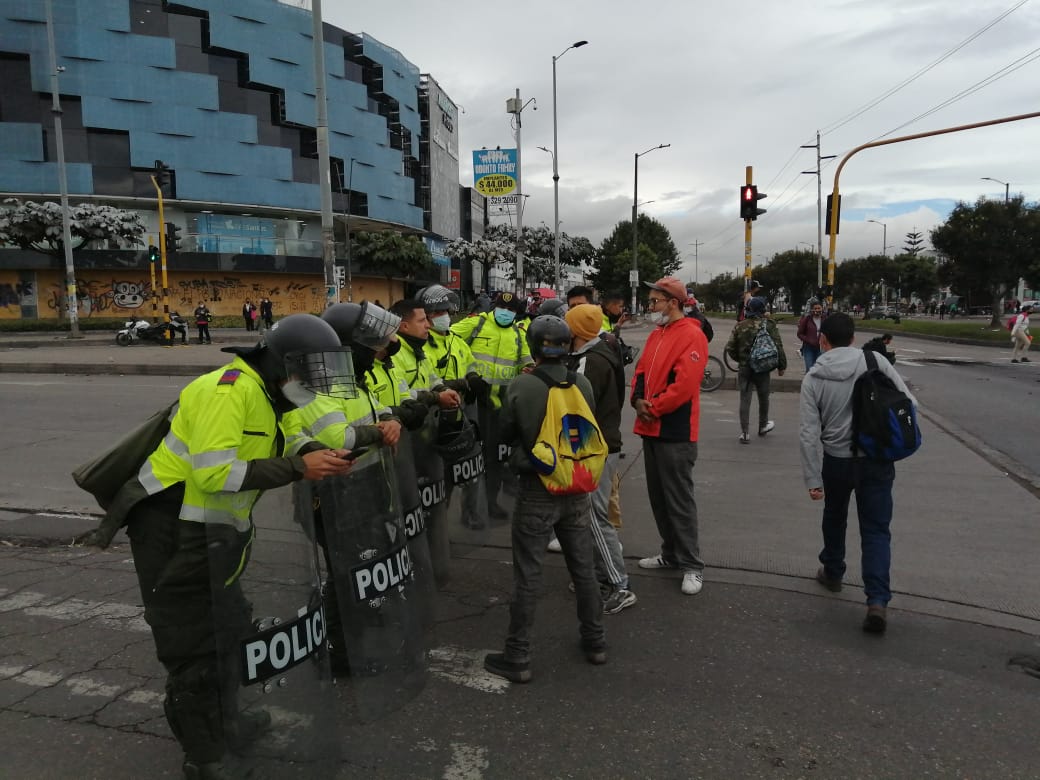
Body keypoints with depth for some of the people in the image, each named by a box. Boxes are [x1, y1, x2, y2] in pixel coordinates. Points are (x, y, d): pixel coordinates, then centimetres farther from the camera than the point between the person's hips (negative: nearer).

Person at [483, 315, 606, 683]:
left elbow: (506, 434, -3)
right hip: (577, 490, 4)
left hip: (536, 491, -3)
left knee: (527, 576, 6)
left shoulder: (520, 386, -16)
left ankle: (517, 658, 15)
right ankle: (595, 641, 32)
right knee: (584, 568, 17)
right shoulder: (583, 384, -6)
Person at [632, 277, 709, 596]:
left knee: (679, 500, -3)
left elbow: (684, 384, -21)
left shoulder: (691, 335, -13)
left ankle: (692, 565, 8)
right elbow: (641, 370, 14)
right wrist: (638, 400, -4)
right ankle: (670, 553, 30)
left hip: (675, 432, -9)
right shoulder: (656, 333, 15)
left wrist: (653, 408, -14)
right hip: (651, 428, 9)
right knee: (658, 496, 16)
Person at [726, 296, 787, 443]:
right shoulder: (769, 326, -9)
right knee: (763, 398, 19)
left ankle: (744, 433, -1)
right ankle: (763, 426, 35)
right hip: (762, 368, -1)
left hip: (744, 368, 1)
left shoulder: (740, 326, -1)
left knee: (745, 400, 4)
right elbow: (778, 347, -10)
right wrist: (781, 366, 1)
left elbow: (730, 348, -1)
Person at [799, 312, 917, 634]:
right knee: (876, 529, 5)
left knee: (834, 517, 24)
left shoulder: (813, 378, -7)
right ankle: (877, 600, -6)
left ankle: (832, 572, 41)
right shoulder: (876, 362, -8)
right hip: (877, 460, 0)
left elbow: (809, 433, -11)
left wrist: (812, 479, -6)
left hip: (836, 460, 1)